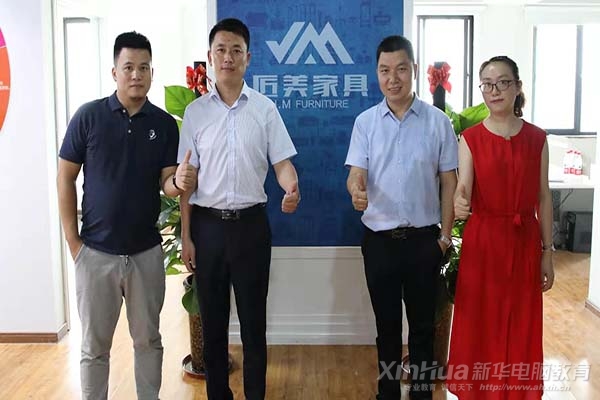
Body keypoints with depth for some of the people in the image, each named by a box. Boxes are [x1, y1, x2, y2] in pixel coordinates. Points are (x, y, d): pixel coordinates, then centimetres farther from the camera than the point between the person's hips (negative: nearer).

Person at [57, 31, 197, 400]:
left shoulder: (164, 123, -1)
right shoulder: (89, 116, -7)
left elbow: (166, 183, -2)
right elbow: (66, 179, -1)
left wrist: (179, 182, -26)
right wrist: (73, 240, -5)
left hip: (146, 252, 2)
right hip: (96, 252, -1)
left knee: (148, 339, 15)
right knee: (95, 346, 11)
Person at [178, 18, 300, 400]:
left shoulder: (265, 108, 0)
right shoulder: (195, 112, 3)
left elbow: (282, 162, -1)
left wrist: (292, 189, -25)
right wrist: (186, 236, 2)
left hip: (251, 223, -1)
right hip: (208, 224, 1)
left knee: (254, 318, 8)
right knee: (212, 319, 12)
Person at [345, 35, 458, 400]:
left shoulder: (438, 121, -2)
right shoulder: (365, 122, 1)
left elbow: (448, 181, 1)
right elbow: (357, 173, -6)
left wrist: (445, 235, -1)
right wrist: (356, 191, -30)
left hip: (424, 239, -1)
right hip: (379, 239, 1)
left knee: (423, 323, 11)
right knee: (387, 324, 13)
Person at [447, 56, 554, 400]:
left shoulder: (537, 138, 1)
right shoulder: (471, 138, -3)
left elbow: (543, 197, 3)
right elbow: (463, 188, -12)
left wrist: (547, 251, 3)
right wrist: (459, 206, -36)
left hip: (524, 242, 2)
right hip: (482, 241, -1)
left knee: (521, 327, 10)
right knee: (479, 325, 6)